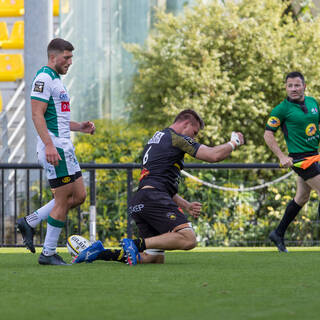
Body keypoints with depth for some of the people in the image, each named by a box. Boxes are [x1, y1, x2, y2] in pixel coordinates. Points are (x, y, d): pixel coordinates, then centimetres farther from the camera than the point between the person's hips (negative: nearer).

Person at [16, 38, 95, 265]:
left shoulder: (56, 80, 20)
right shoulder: (44, 79, -12)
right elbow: (37, 115, -19)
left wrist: (80, 126, 13)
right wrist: (49, 145, -27)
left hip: (64, 146, 10)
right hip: (55, 148, -10)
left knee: (78, 196, 10)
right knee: (63, 200, -6)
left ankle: (29, 223, 15)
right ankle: (48, 253, 1)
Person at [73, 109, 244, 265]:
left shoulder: (155, 139, 31)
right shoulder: (176, 138, 3)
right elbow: (213, 155, -5)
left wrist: (187, 206, 24)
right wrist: (234, 143, 14)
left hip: (137, 205, 10)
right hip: (153, 198, -10)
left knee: (156, 257, 6)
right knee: (188, 239, -20)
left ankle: (100, 252, 0)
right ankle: (137, 244, -24)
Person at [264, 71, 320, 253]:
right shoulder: (282, 109, -11)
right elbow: (268, 134, -8)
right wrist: (282, 157, -16)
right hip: (300, 158, -7)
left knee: (302, 198, 14)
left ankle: (279, 234, 24)